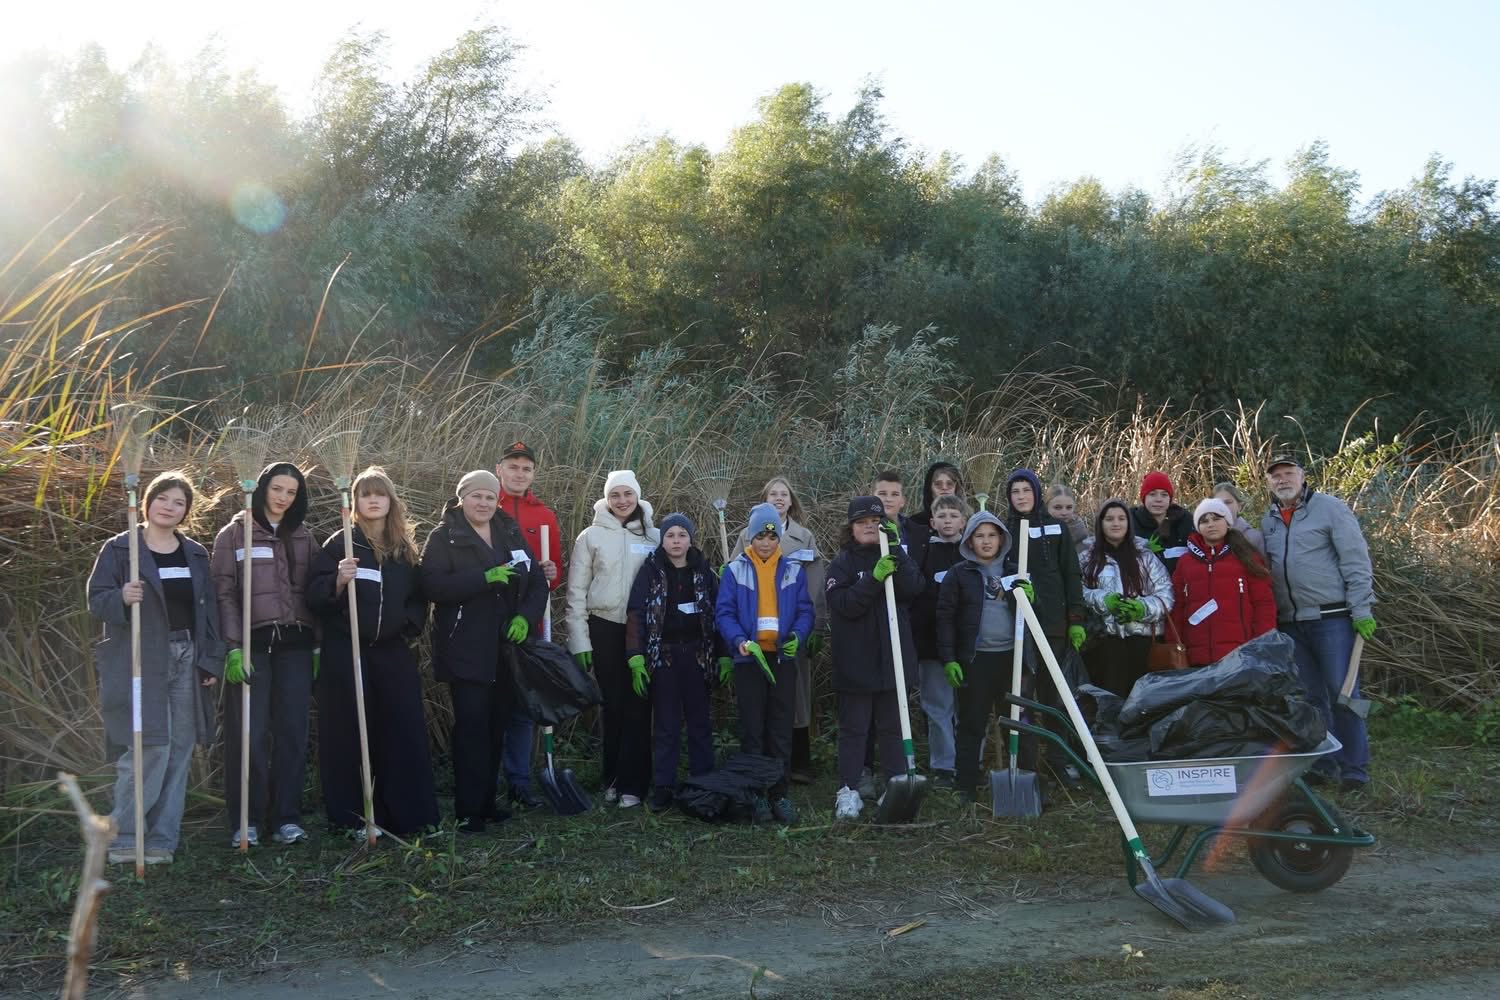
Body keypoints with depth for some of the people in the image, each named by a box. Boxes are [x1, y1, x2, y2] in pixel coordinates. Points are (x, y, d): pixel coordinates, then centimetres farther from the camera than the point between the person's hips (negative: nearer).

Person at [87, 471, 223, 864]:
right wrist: (121, 598, -25)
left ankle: (162, 841, 12)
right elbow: (96, 600, -3)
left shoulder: (196, 554, 13)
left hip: (186, 661, 5)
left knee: (179, 752, 4)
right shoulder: (119, 548, 0)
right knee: (150, 749, -12)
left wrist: (211, 660, 6)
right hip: (141, 663, -5)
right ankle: (122, 840, 3)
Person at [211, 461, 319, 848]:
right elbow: (223, 594, -4)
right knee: (250, 733, -4)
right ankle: (246, 822, 6)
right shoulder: (234, 534, 2)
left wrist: (319, 645, 6)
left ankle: (286, 819, 10)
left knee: (293, 731, 2)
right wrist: (233, 647, -13)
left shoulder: (304, 537, 14)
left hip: (295, 644, 3)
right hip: (253, 643, -3)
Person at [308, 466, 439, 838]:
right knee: (349, 736, -2)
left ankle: (409, 816, 8)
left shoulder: (406, 549, 11)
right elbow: (314, 596, -5)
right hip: (346, 653, -3)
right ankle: (352, 818, 6)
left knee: (404, 733, 2)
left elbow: (419, 596, 22)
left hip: (393, 653, 4)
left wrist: (412, 624, 6)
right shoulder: (340, 543, -1)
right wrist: (338, 580, -23)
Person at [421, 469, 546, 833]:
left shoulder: (511, 534, 12)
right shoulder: (444, 537, -2)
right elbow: (433, 585, -16)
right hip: (466, 650, -5)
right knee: (472, 727, -8)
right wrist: (485, 578, -23)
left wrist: (525, 616, -7)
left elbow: (537, 582, 11)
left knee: (496, 726, 9)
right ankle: (468, 810, -3)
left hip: (506, 649, 5)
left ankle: (486, 801, 20)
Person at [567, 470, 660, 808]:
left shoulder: (654, 536, 4)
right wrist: (579, 641, -3)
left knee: (638, 706, -1)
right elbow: (576, 592, 0)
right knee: (613, 705, 7)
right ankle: (613, 778, 20)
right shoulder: (591, 536, 0)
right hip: (606, 629, -1)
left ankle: (631, 784, 5)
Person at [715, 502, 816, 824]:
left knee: (781, 729, 4)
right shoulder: (735, 570, 0)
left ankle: (779, 794, 12)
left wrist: (797, 635, -16)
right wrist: (740, 641, -22)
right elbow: (724, 613, -5)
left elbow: (805, 611, 4)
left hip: (783, 658, 2)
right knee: (752, 729, 2)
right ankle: (755, 794, 9)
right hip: (749, 658, -1)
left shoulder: (793, 570, 5)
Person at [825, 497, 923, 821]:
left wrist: (897, 552, -19)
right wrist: (875, 578, -25)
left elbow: (914, 588, -9)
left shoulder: (894, 557, 9)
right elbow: (844, 605, -15)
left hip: (892, 657, 3)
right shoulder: (842, 563, -1)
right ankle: (848, 790, 6)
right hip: (855, 662, -3)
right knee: (854, 727, 2)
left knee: (894, 725, 10)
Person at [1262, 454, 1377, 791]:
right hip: (1290, 624, 5)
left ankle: (1354, 767, 5)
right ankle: (1323, 762, 20)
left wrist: (1362, 610, -11)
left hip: (1332, 618, -5)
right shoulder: (1268, 520, 12)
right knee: (1310, 696, 11)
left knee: (1342, 693, -3)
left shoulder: (1330, 508, -4)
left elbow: (1356, 560, -7)